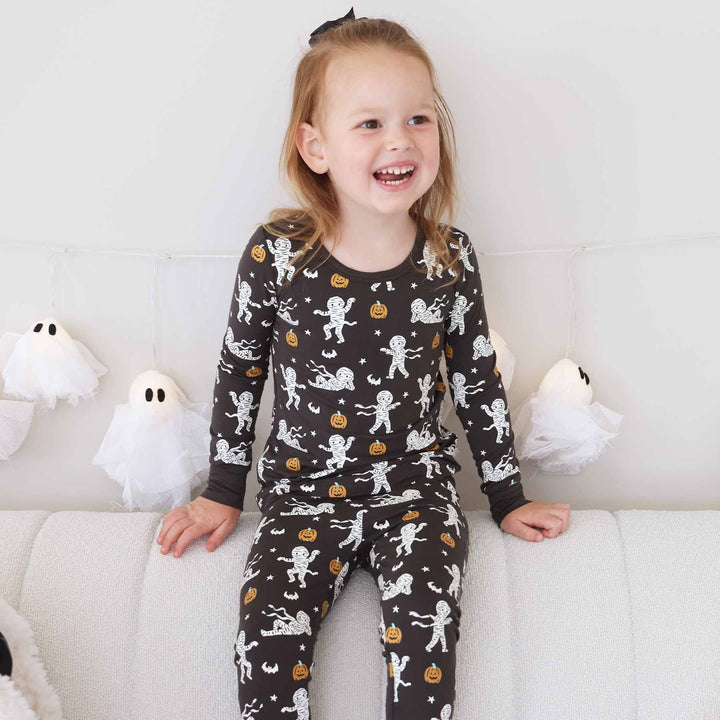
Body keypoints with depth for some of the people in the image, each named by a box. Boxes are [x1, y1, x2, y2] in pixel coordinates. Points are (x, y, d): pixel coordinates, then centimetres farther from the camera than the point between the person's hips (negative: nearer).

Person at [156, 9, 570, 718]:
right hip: (304, 489, 0)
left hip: (416, 483, 1)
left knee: (423, 629, -23)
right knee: (268, 638, -20)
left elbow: (478, 379, 6)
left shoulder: (450, 259, -6)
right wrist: (222, 490, 10)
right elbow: (239, 371, 4)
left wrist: (508, 497, 11)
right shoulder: (276, 254, -10)